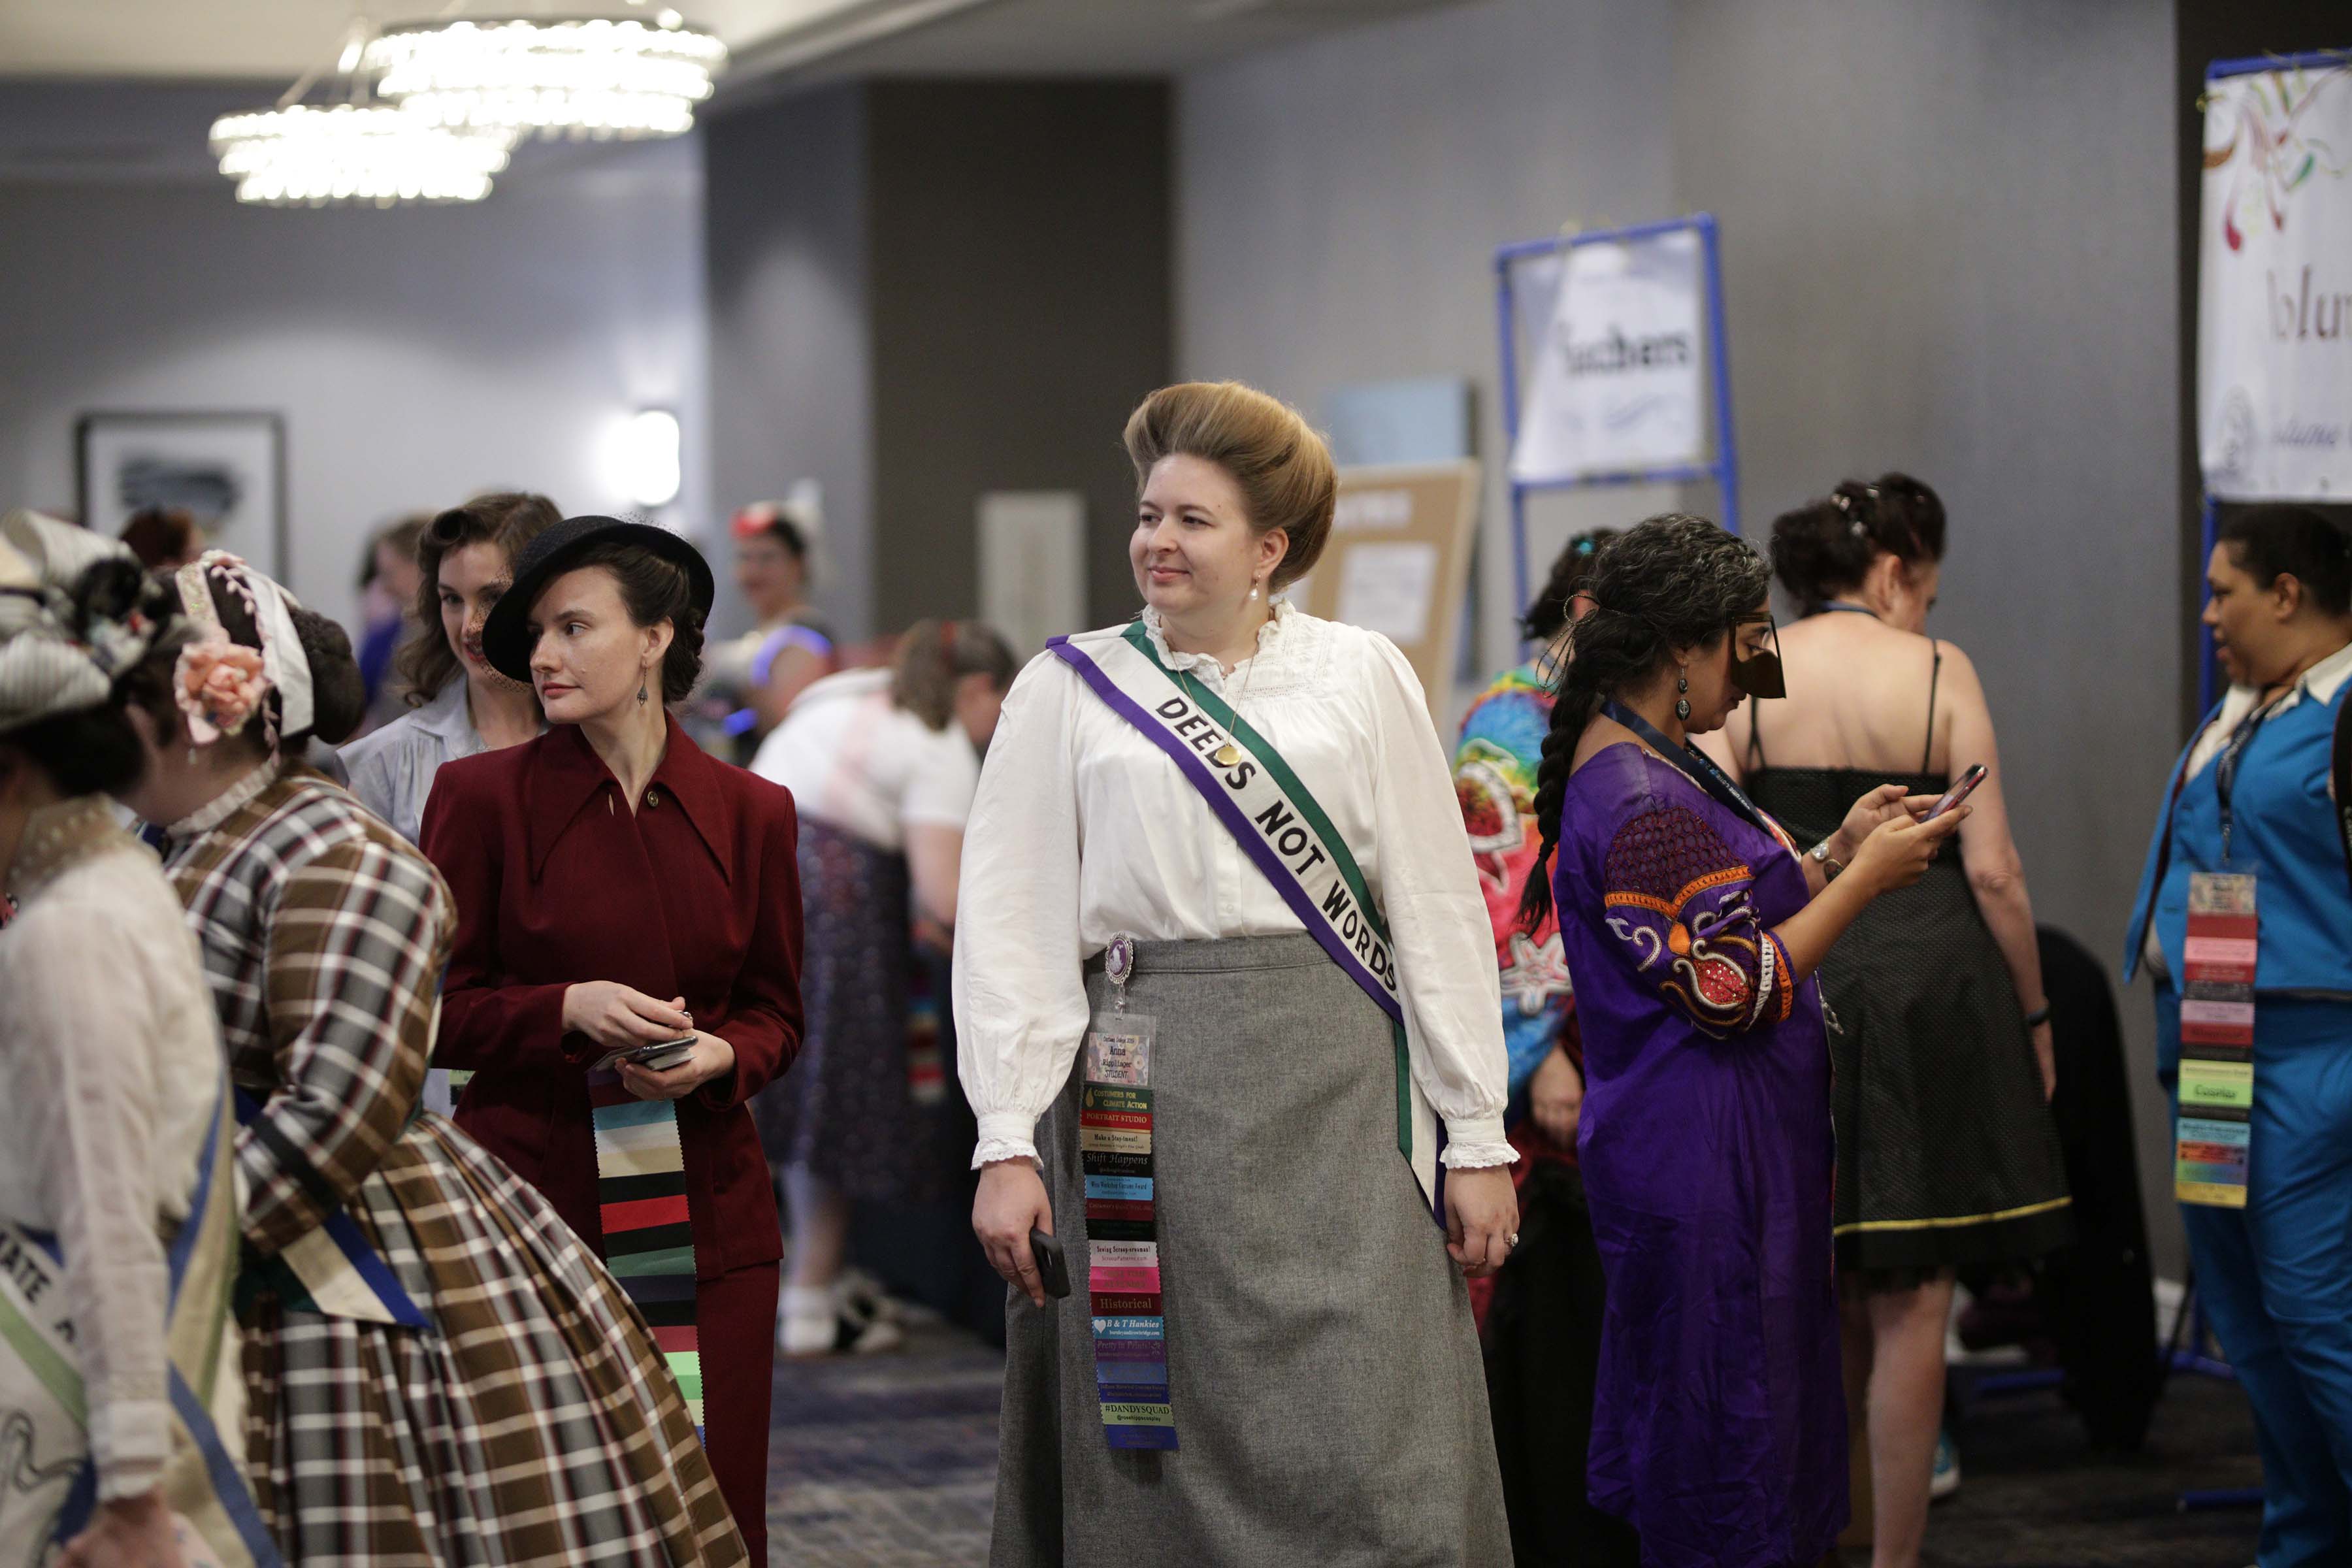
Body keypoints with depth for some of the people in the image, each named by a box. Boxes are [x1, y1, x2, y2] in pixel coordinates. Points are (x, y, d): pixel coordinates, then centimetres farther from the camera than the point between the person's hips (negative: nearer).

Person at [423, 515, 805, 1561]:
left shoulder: (750, 811, 7)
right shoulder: (482, 796, 0)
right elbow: (431, 1008, 0)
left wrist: (717, 1055, -8)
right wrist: (570, 1010, -15)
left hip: (704, 1210, 2)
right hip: (533, 1200, -2)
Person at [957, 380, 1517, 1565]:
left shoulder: (1361, 677, 8)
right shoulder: (1070, 688, 8)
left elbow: (1438, 913, 7)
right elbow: (1008, 929, 3)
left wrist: (1477, 1137, 2)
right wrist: (1006, 1145, -6)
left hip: (1339, 1103, 0)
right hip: (1150, 1102, 0)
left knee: (1369, 1464, -3)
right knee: (1170, 1455, 3)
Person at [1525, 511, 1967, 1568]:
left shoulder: (1638, 765, 12)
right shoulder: (1643, 799, -21)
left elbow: (1721, 916, 19)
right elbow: (1734, 988, -21)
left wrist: (1836, 852, 10)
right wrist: (1864, 877, -14)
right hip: (1705, 1161, -11)